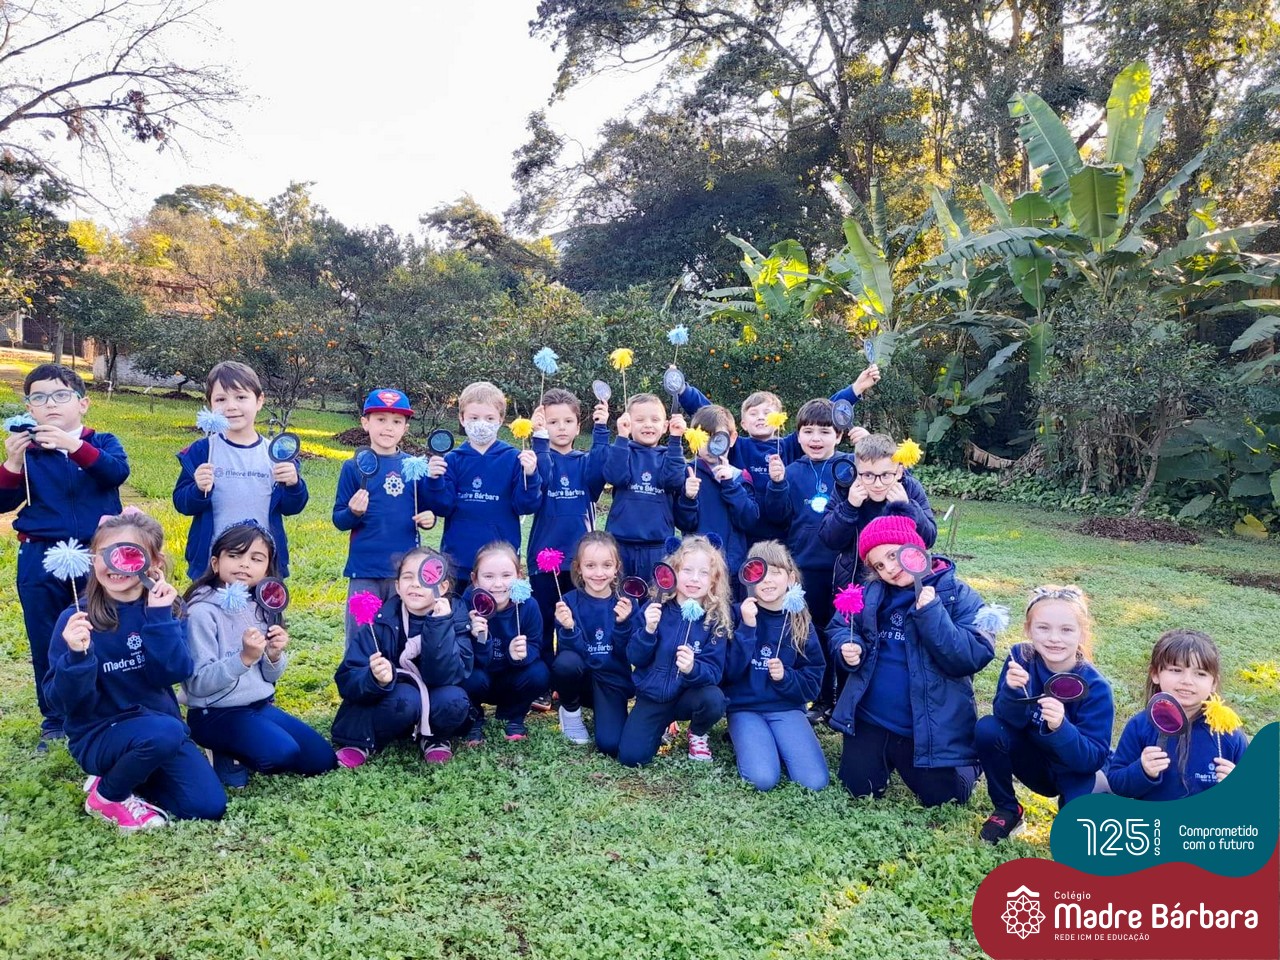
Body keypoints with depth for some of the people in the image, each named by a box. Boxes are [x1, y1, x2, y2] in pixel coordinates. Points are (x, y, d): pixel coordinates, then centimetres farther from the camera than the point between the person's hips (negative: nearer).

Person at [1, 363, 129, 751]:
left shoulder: (102, 443, 0)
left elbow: (118, 472, -22)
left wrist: (74, 446, -35)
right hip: (41, 564, 2)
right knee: (46, 645, 12)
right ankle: (54, 720, 27)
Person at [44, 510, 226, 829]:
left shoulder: (162, 608, -3)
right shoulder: (76, 619, -12)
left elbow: (175, 673, -16)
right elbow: (63, 703, -14)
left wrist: (160, 618, -23)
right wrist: (77, 656, -31)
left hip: (159, 724, 3)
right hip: (99, 734, -3)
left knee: (210, 806, -10)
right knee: (165, 732, -35)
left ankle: (137, 776, 14)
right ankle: (106, 794, -5)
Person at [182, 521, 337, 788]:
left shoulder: (260, 607, 4)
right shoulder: (202, 611, -16)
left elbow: (269, 676, 9)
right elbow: (199, 683, -20)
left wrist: (274, 656, -12)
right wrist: (244, 657, -30)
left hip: (260, 705, 7)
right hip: (216, 713, -7)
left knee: (322, 760, 4)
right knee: (282, 751, -30)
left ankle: (242, 753, 17)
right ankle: (228, 756, 0)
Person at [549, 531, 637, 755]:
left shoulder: (625, 603, -5)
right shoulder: (569, 601, -8)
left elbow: (631, 655, -9)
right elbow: (570, 651, -15)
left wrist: (623, 624, -25)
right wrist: (568, 629, -34)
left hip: (613, 682, 0)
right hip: (579, 678, 1)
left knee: (611, 745, -23)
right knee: (566, 661, -34)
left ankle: (600, 710, 13)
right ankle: (571, 712, -1)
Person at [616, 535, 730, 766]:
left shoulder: (717, 619, -11)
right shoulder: (655, 608, -8)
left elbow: (714, 672, -14)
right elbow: (635, 658, -7)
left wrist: (692, 669, -35)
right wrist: (648, 630, -25)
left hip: (689, 694, -1)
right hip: (651, 696, 1)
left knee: (714, 699, -33)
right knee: (630, 757, -15)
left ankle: (698, 734, 3)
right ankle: (662, 725, 19)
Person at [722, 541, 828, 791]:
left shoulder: (800, 622, 2)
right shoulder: (739, 615, -4)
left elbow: (813, 682, 5)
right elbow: (729, 672, -13)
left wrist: (785, 677, -15)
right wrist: (747, 627, -22)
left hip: (787, 707, 2)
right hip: (745, 708, -2)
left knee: (815, 781, -18)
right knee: (764, 779, -25)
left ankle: (775, 744, 10)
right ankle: (747, 742, 7)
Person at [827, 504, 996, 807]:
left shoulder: (959, 595, -10)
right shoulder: (870, 593, 0)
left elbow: (974, 657, -19)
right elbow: (838, 628, 7)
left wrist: (931, 613, -28)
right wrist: (847, 647, -16)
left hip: (931, 727, -3)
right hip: (871, 719, 3)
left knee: (941, 797, 4)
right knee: (860, 787, 6)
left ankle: (965, 761, 37)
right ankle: (889, 756, 37)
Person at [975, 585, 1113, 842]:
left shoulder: (1095, 687, -23)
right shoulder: (1021, 657, -16)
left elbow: (1093, 759, -24)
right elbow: (1008, 719, -17)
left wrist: (1060, 728, -44)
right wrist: (1013, 690, -38)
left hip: (1079, 772, -2)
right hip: (1037, 761, 2)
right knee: (988, 729, -24)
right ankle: (1007, 810, -1)